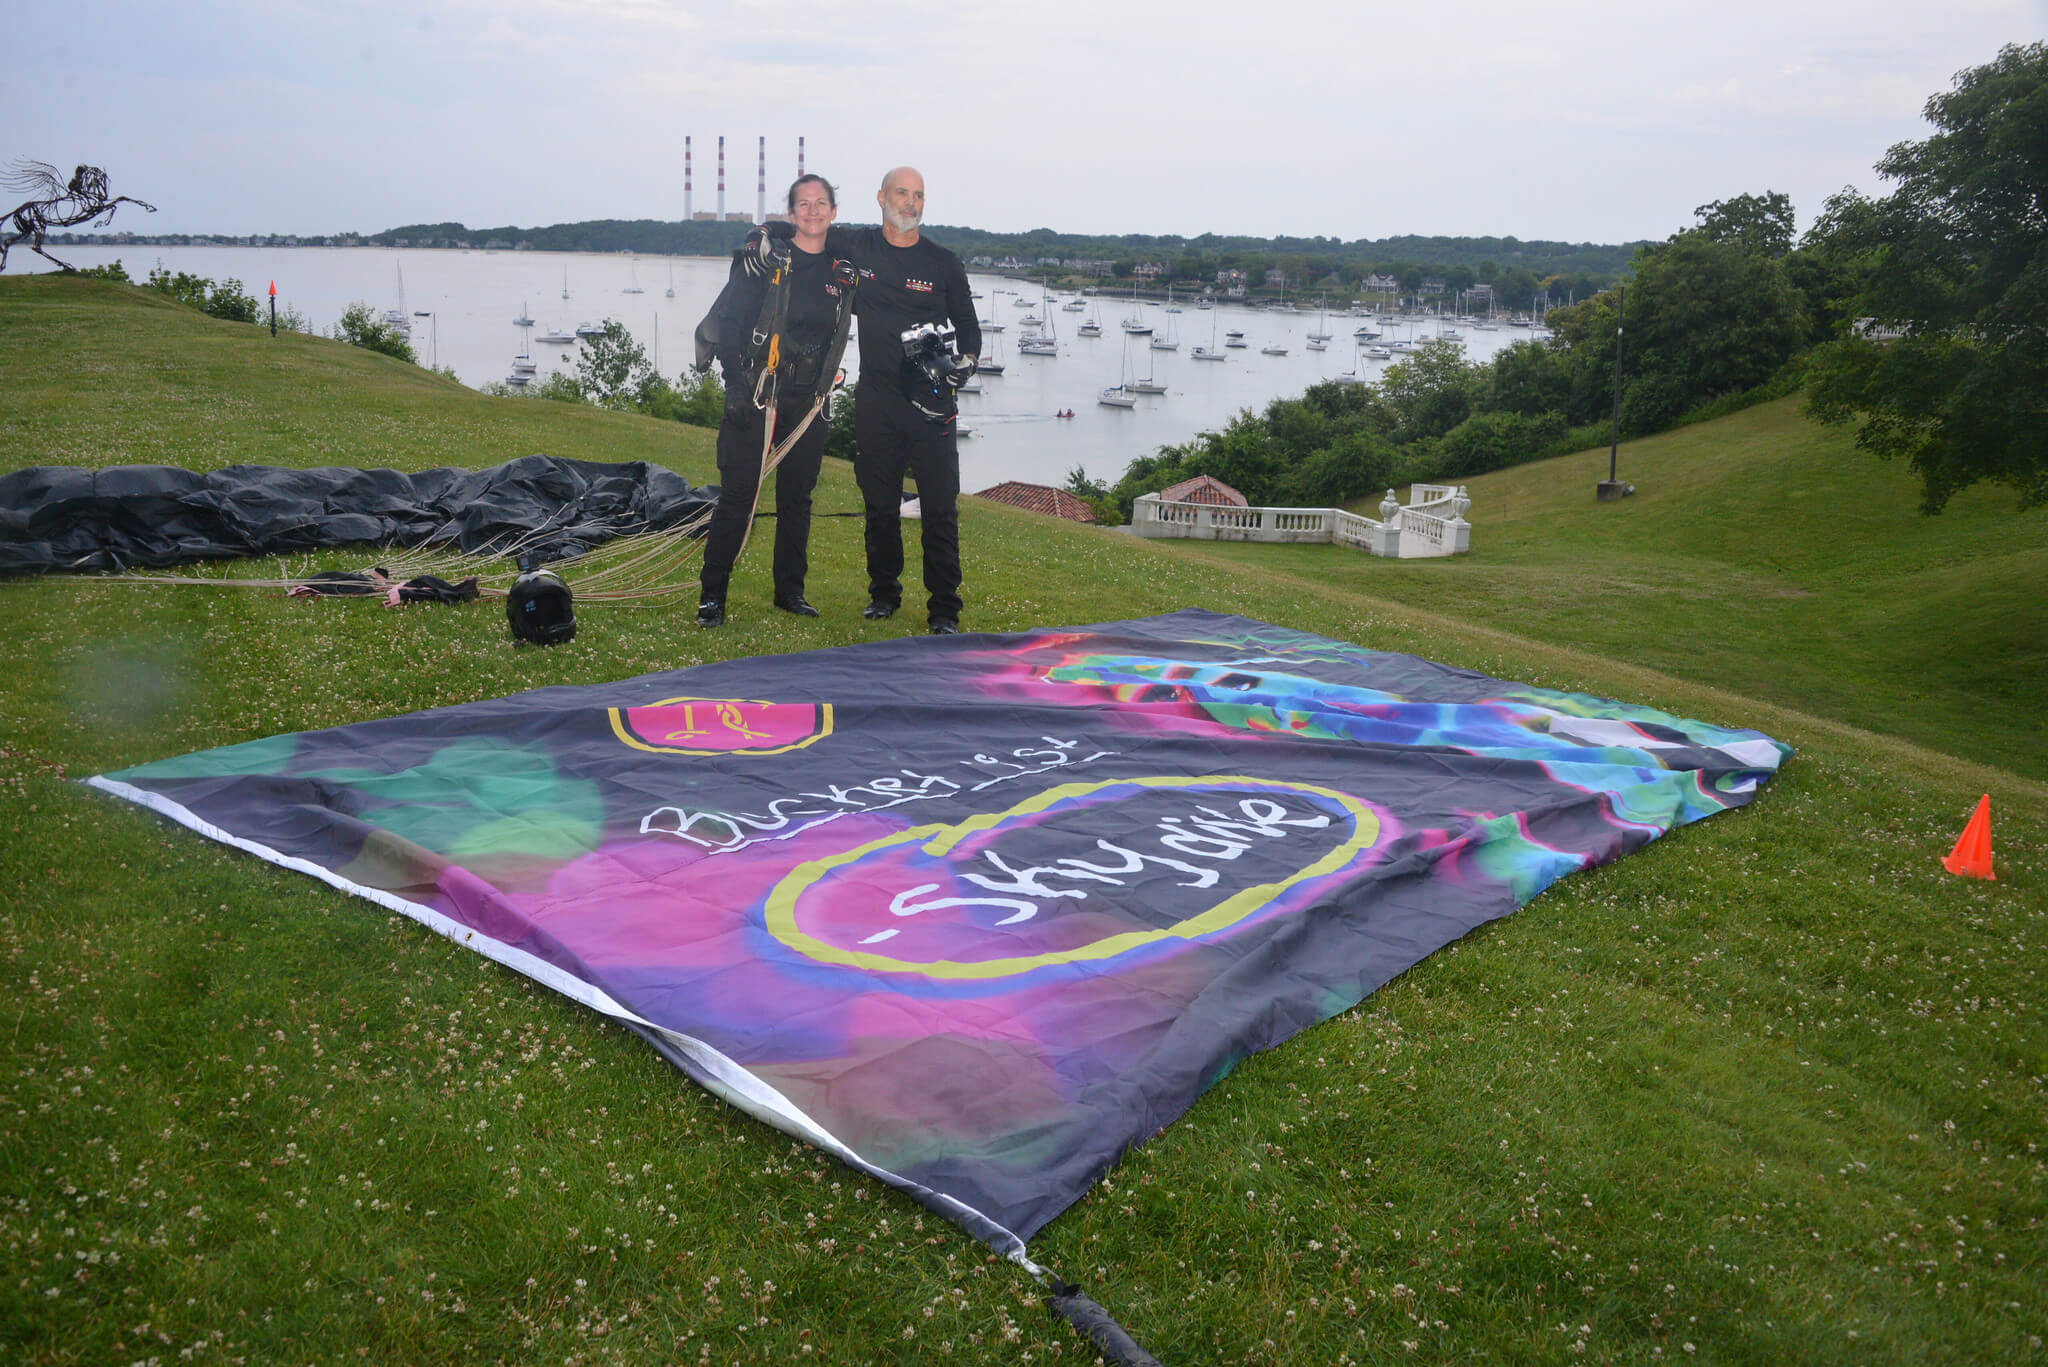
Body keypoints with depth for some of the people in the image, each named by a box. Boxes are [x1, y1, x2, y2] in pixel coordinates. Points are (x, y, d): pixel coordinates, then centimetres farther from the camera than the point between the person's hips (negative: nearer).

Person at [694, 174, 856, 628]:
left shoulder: (842, 271, 8)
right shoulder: (763, 258, -5)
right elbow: (725, 322, -6)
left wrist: (824, 394, 13)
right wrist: (736, 384, -13)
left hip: (807, 403, 4)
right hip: (755, 396, -4)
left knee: (797, 496, 11)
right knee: (738, 494, -5)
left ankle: (790, 590, 22)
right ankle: (711, 596, 2)